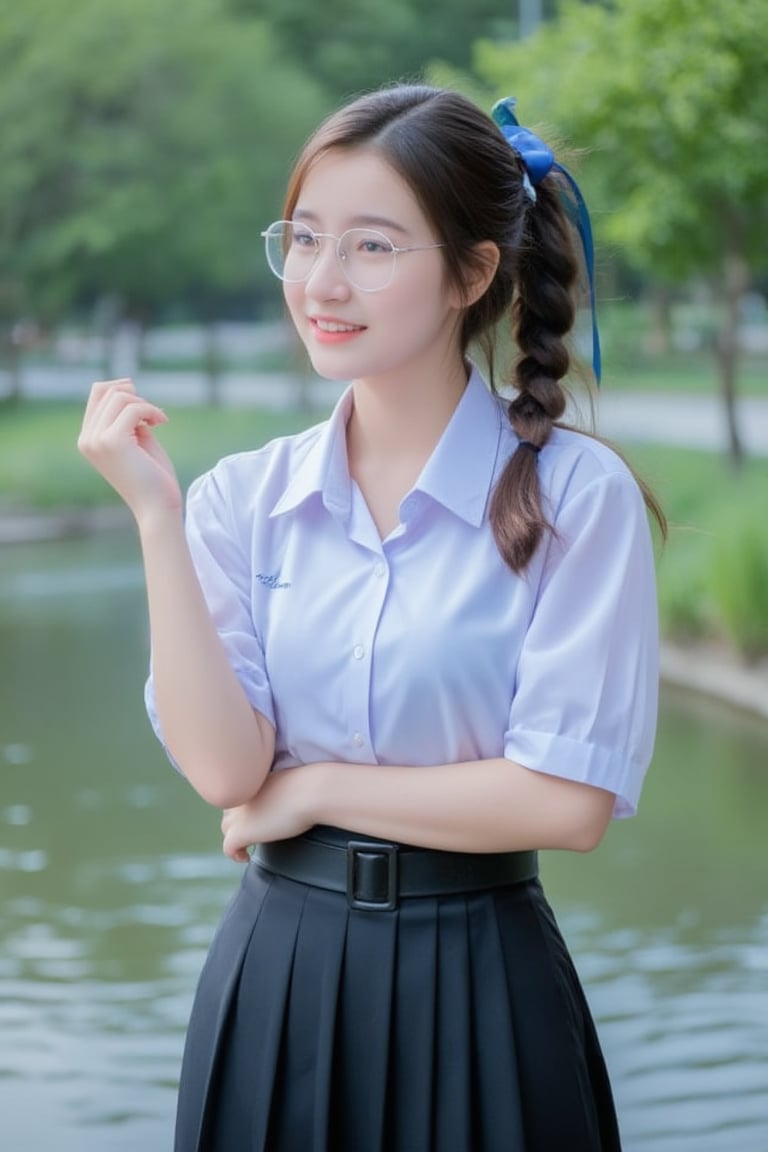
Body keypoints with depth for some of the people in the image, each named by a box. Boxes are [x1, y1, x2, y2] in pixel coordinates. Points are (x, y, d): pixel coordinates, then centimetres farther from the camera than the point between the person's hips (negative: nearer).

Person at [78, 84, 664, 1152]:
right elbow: (222, 767, -10)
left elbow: (569, 801, -15)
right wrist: (156, 515, -13)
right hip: (276, 973, 3)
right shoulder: (243, 497, 0)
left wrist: (311, 790, -9)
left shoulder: (576, 494, -10)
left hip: (477, 991, -2)